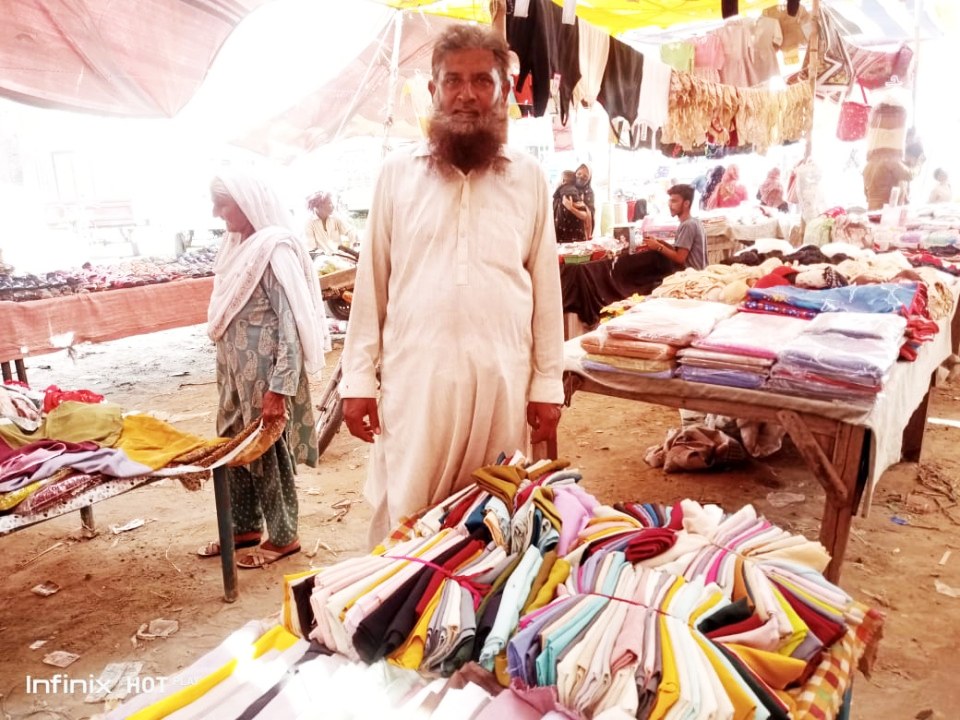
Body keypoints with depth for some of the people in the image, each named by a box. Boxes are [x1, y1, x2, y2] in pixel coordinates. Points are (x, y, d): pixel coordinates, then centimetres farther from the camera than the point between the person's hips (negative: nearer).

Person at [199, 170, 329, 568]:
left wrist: (279, 389, -25)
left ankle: (283, 537, 23)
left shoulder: (274, 249, -18)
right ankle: (246, 528, 35)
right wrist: (225, 373, 18)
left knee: (268, 454, 5)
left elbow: (291, 324, -22)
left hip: (266, 374, -8)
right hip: (238, 372, 8)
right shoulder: (238, 246, 8)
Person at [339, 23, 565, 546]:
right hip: (415, 376, 0)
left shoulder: (528, 176, 5)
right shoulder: (398, 171, 4)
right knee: (402, 523, 7)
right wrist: (358, 377, 1)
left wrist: (548, 382, 3)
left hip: (502, 377, 1)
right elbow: (372, 281, 5)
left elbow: (546, 285, 6)